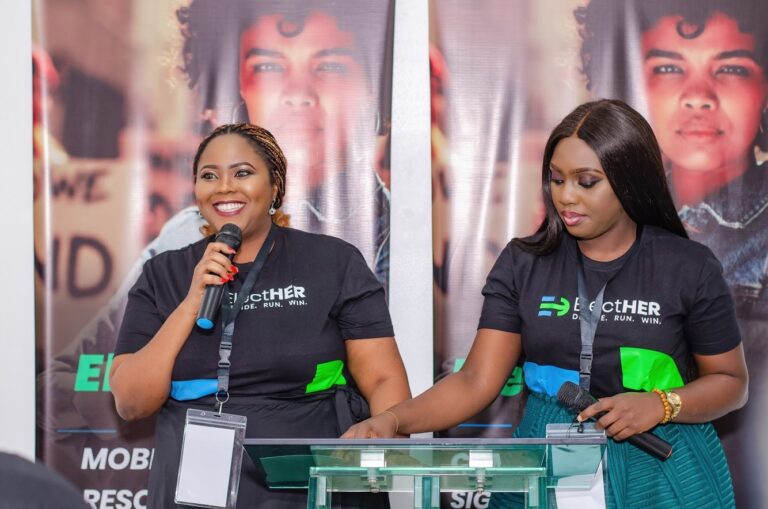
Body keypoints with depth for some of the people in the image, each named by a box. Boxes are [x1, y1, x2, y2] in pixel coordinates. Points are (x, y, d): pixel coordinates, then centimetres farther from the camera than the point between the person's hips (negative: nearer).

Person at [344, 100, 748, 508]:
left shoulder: (689, 269, -6)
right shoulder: (524, 264, -3)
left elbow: (730, 381, 2)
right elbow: (476, 382, -8)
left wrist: (660, 405, -16)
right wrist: (393, 420, -23)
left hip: (659, 471, -1)